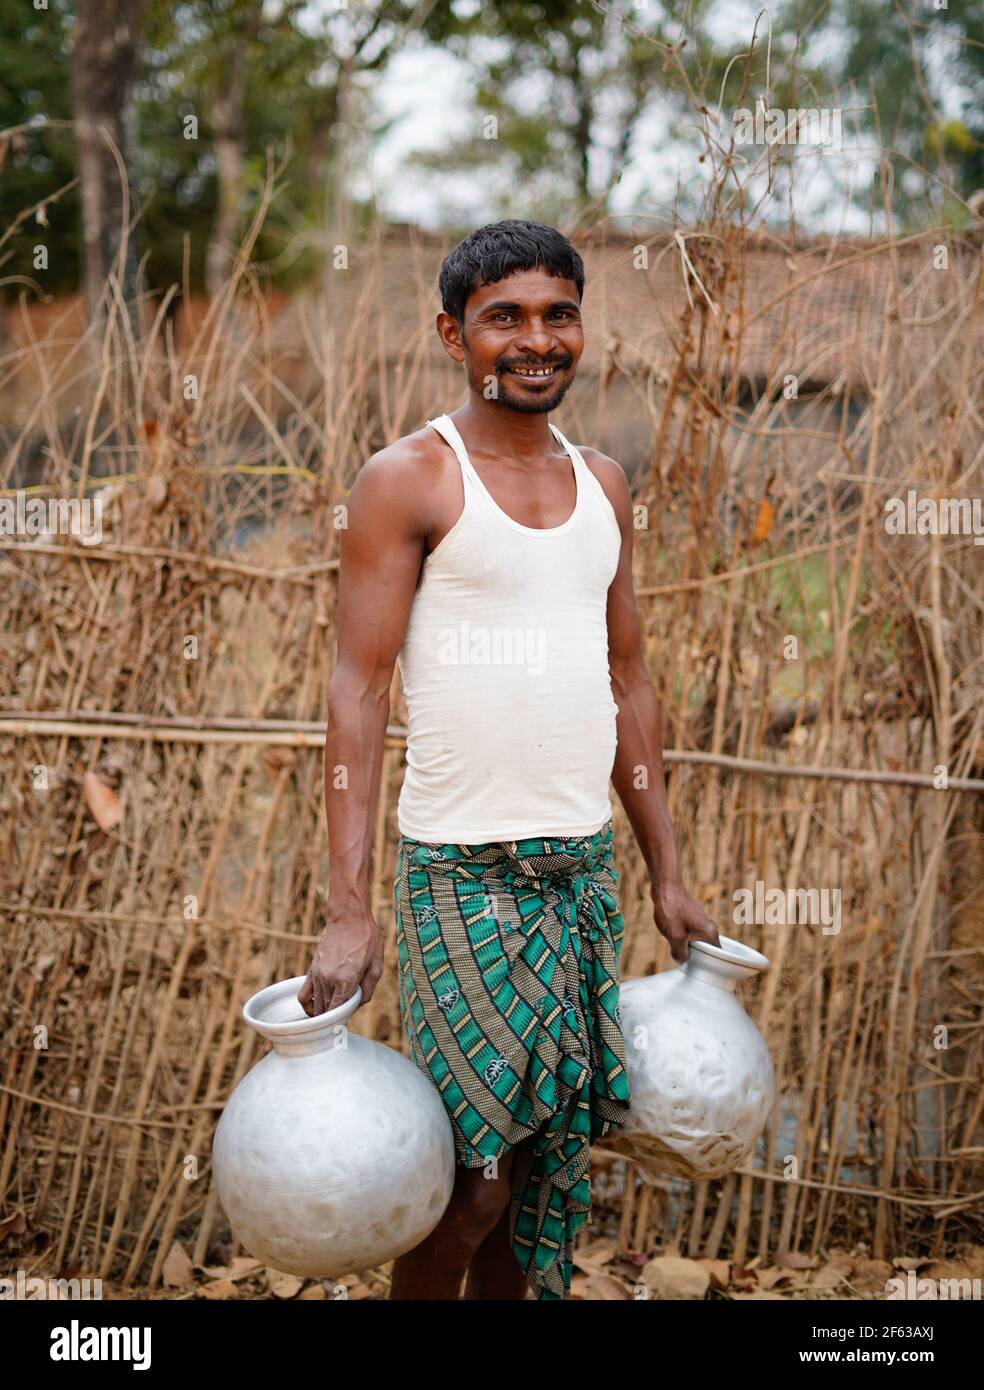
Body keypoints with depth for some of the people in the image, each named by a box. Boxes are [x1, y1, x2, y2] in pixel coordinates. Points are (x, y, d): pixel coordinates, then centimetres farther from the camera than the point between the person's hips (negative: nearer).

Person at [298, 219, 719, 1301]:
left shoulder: (601, 484, 12)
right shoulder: (409, 480, -6)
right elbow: (358, 689, -10)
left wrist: (665, 874, 16)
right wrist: (348, 912, -17)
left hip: (586, 863, 6)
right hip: (465, 873, -6)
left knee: (550, 1151, 10)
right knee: (474, 1174, -3)